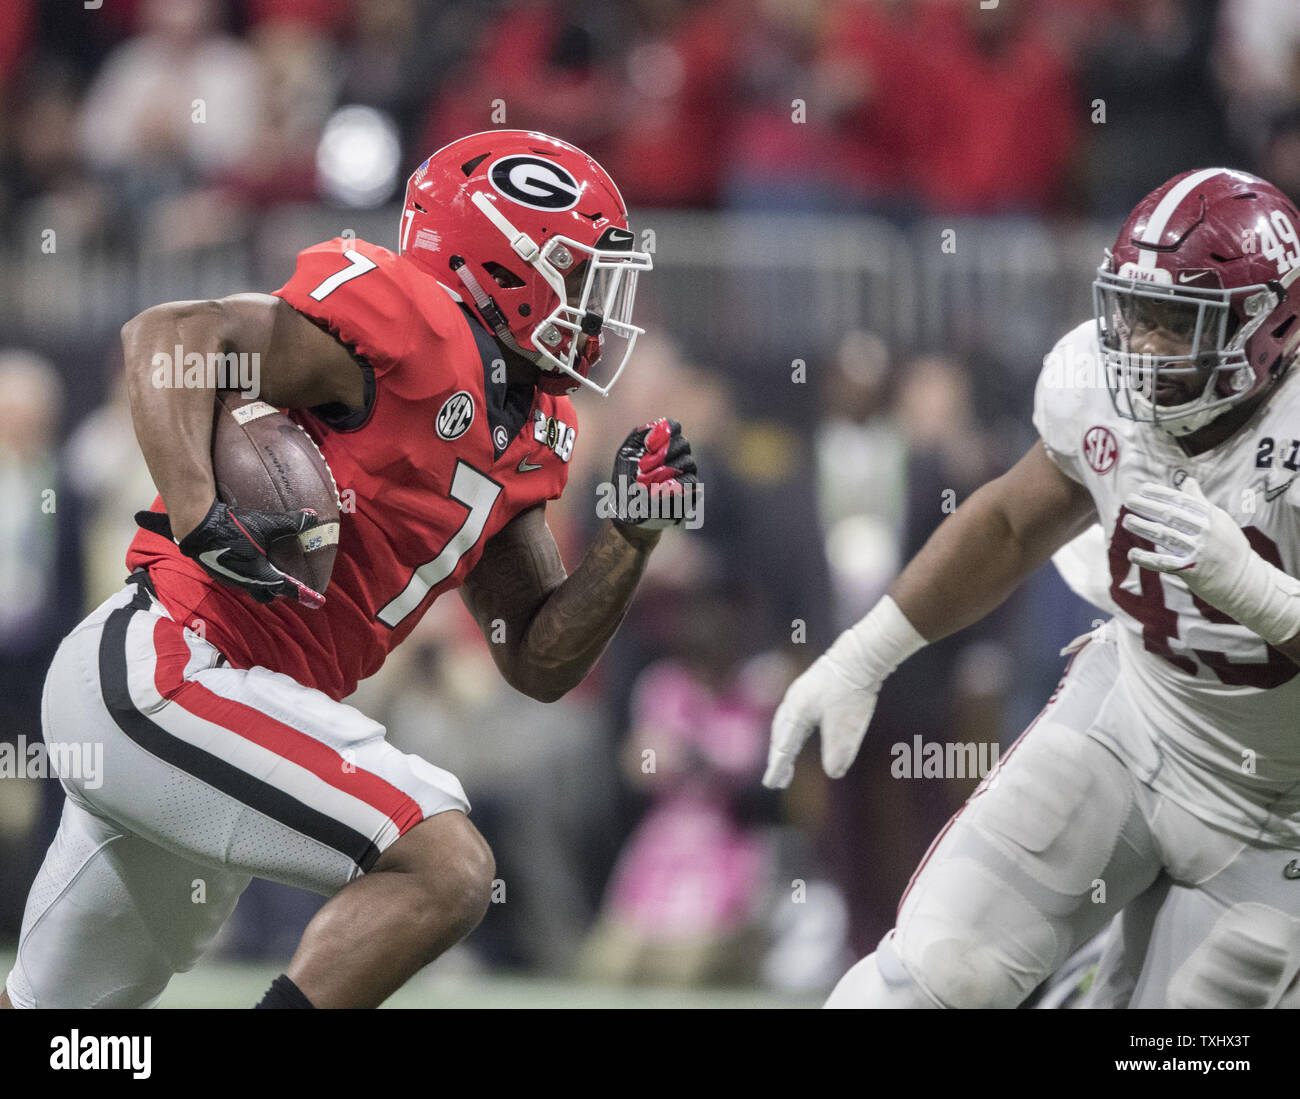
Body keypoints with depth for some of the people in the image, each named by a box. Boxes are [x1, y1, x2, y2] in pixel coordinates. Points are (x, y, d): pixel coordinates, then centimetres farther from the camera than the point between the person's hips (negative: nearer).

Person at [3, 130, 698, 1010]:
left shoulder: (523, 436, 15)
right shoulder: (413, 328, -13)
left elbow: (538, 665, 17)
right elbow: (170, 336, -21)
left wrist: (633, 535, 4)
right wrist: (197, 518, -33)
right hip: (162, 679, -10)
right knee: (448, 869, -19)